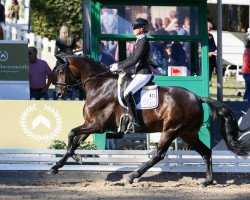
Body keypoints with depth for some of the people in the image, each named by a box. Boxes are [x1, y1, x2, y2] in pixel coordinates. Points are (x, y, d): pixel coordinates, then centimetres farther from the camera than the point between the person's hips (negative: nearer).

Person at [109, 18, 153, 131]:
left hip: (143, 73, -11)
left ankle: (136, 123, -26)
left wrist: (119, 67, -15)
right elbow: (132, 58, 23)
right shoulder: (139, 41, 17)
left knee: (127, 93, -25)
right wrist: (118, 65, 13)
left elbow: (135, 60, -19)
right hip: (139, 73, 11)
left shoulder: (143, 42, -14)